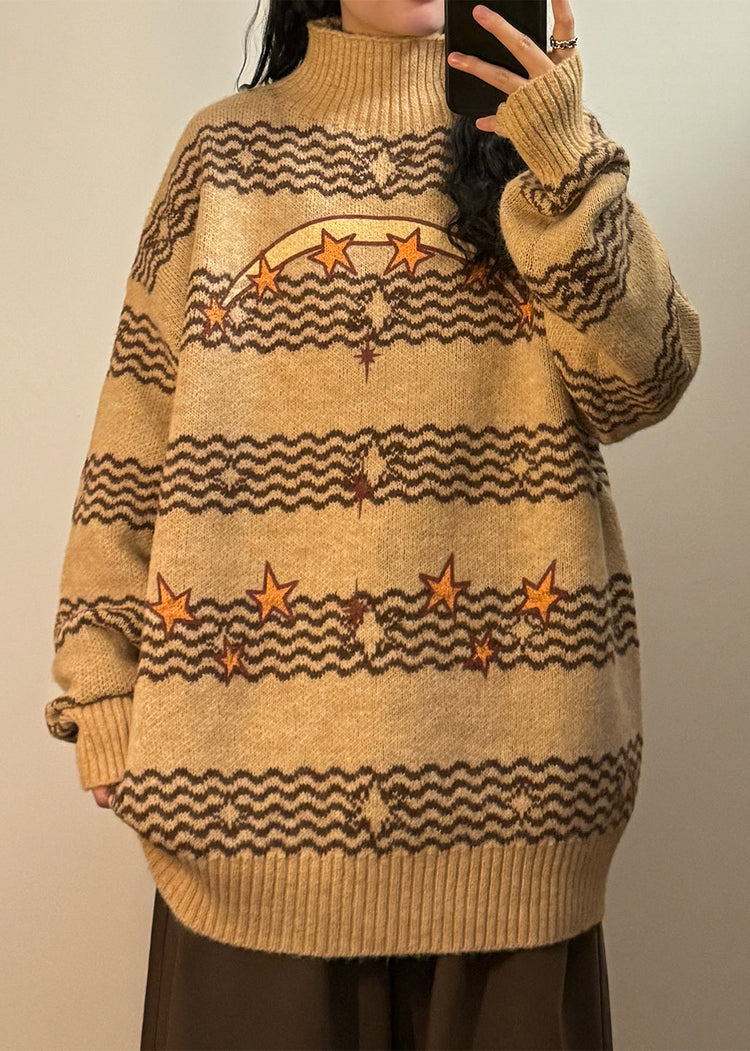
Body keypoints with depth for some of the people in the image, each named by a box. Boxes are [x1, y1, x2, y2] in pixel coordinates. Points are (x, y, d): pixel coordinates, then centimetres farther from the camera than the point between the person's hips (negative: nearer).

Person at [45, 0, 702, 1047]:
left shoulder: (530, 129, 10)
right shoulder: (224, 148, 8)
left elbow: (646, 382, -3)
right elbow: (139, 425, 5)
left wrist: (567, 167, -15)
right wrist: (99, 667, 0)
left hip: (494, 720, 1)